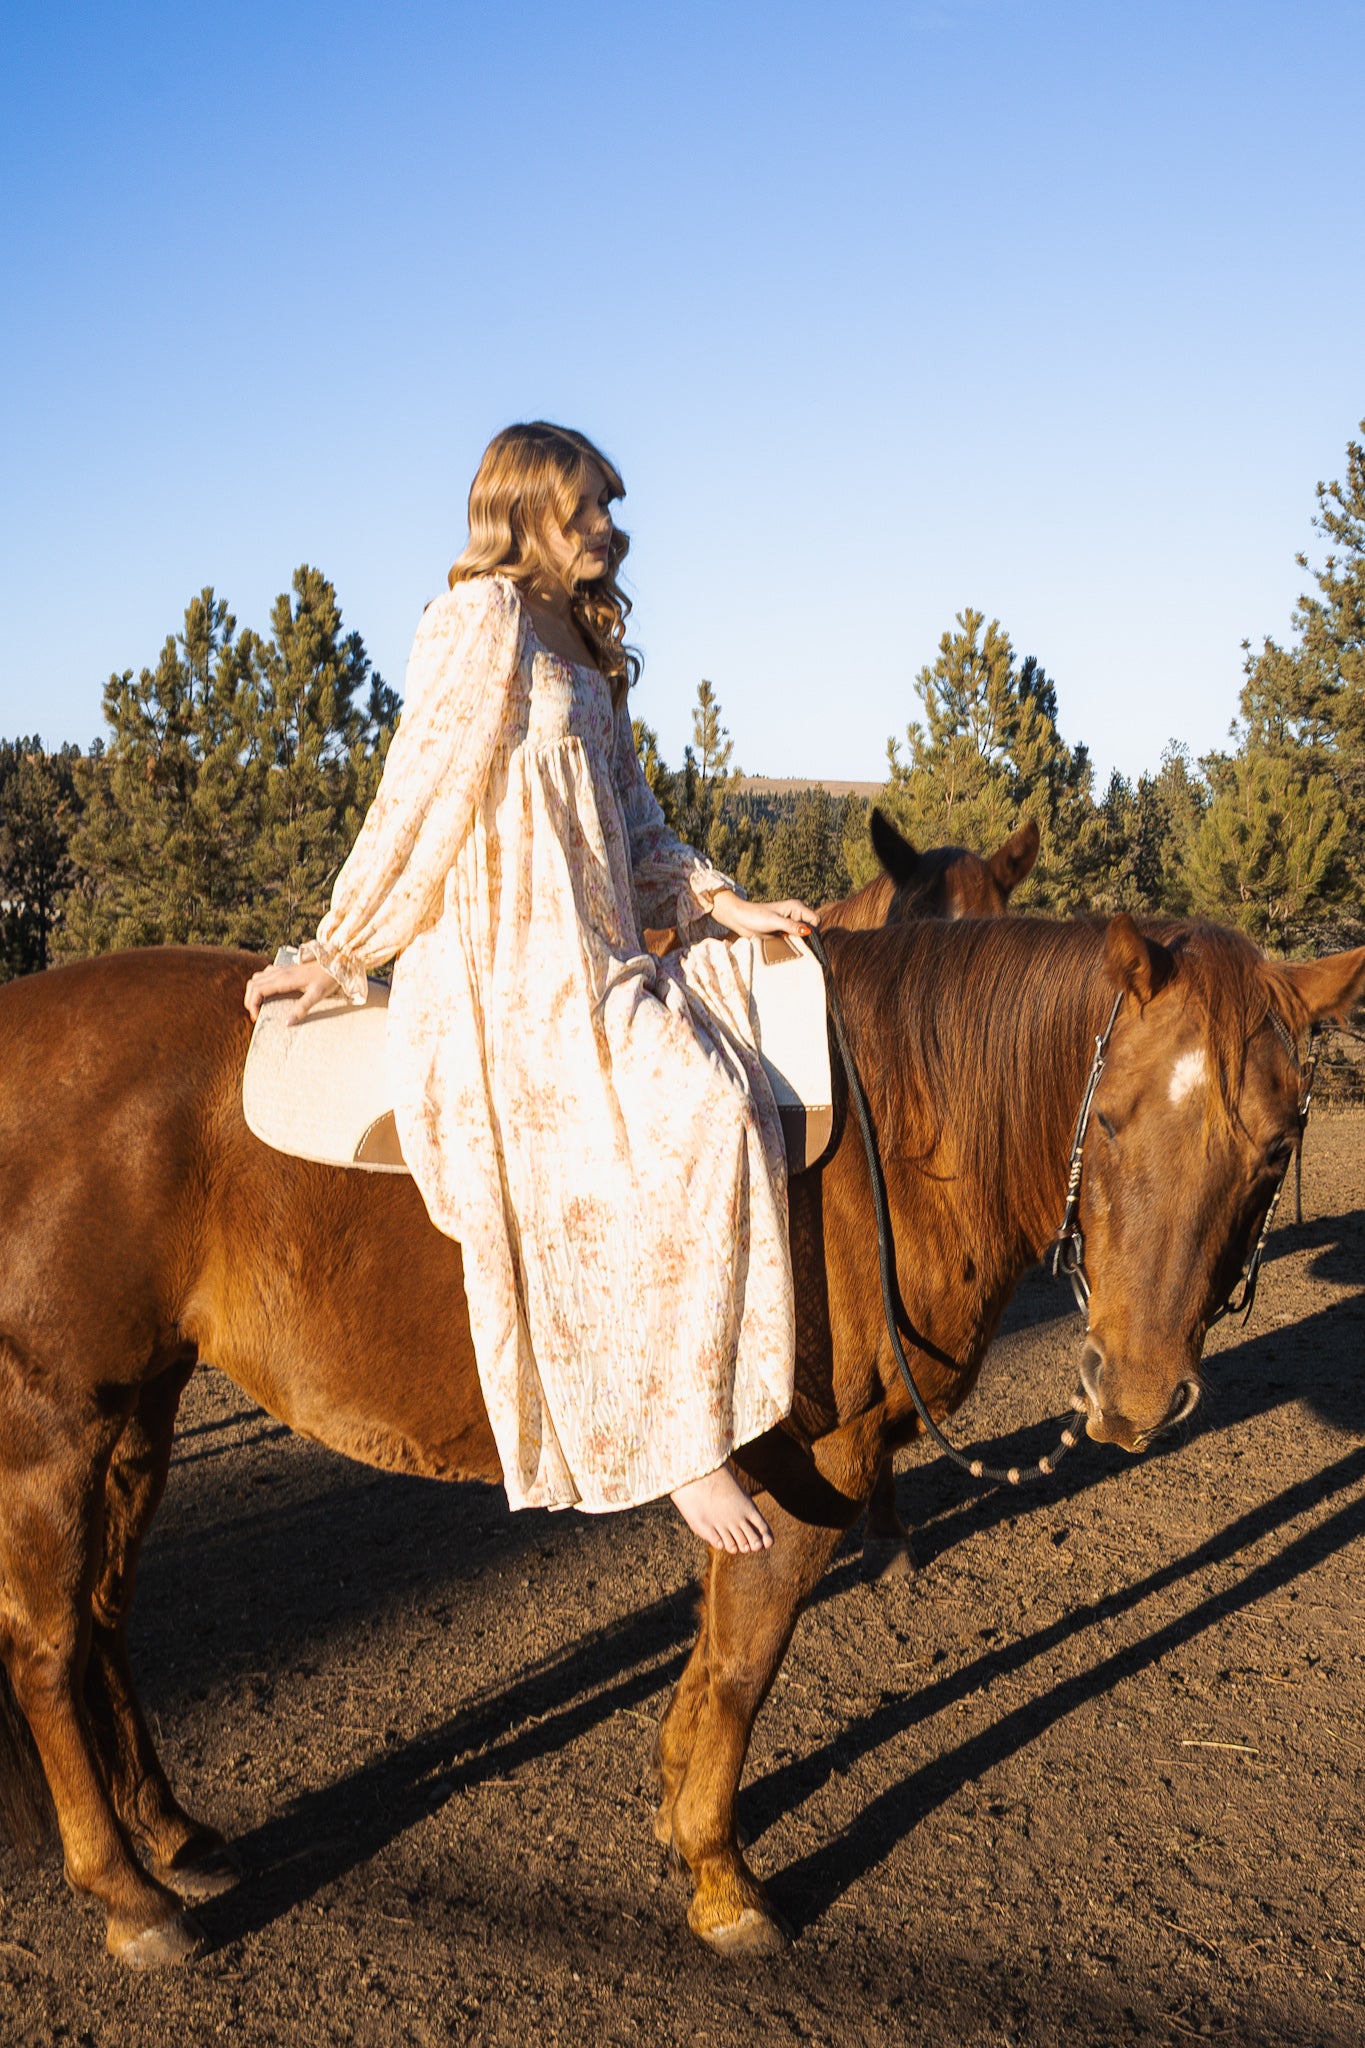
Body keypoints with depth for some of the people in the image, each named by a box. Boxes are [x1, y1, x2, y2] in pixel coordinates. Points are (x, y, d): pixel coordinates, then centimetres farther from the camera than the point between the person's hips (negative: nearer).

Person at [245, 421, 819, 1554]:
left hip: (597, 958, 10)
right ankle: (686, 1444, -19)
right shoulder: (481, 620, -6)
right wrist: (337, 956, -4)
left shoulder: (586, 647, 21)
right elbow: (416, 801, -7)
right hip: (506, 971, -10)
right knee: (702, 1112, -26)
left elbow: (635, 823, 20)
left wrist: (726, 905, 6)